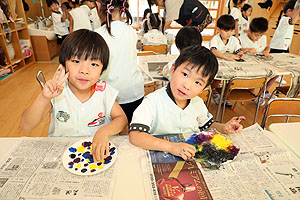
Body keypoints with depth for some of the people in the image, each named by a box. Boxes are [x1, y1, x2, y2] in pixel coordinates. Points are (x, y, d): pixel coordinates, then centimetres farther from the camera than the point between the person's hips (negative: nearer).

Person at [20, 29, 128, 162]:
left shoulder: (104, 90, -9)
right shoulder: (56, 92, -11)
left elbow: (122, 118, -7)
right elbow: (26, 126, -13)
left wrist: (104, 131, -27)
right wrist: (44, 98, -30)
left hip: (98, 151, 1)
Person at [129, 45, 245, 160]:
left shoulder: (198, 103, 0)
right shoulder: (153, 102, -20)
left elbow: (207, 125, 18)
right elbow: (134, 136, -29)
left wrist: (223, 127, -2)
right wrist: (171, 146, -37)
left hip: (193, 157, 4)